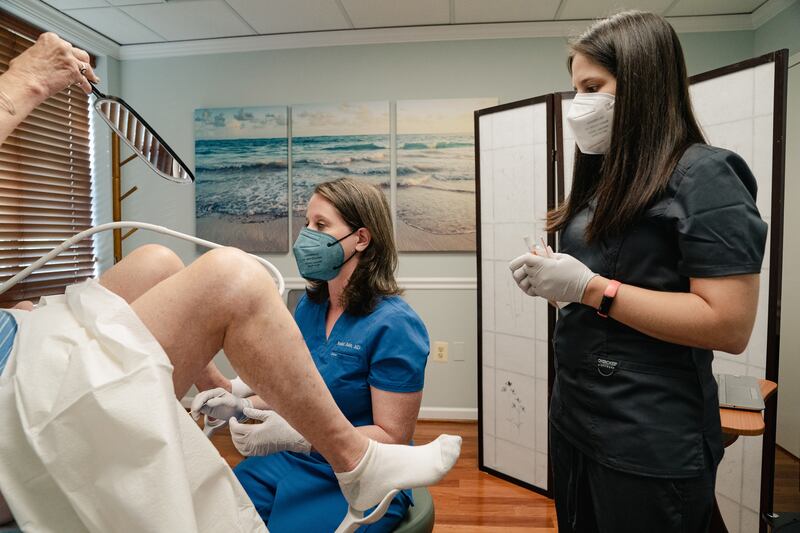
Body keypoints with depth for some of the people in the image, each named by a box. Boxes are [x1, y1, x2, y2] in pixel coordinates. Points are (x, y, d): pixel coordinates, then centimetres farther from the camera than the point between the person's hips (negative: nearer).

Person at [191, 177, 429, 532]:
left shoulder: (394, 325, -20)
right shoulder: (309, 306, 3)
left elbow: (391, 437, -18)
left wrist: (298, 437, -29)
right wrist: (241, 404, -6)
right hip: (290, 460, 6)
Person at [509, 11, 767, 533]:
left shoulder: (705, 176, -13)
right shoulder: (606, 178, 10)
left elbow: (730, 325, -20)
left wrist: (588, 287, -22)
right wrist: (554, 281, -3)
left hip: (651, 444, -7)